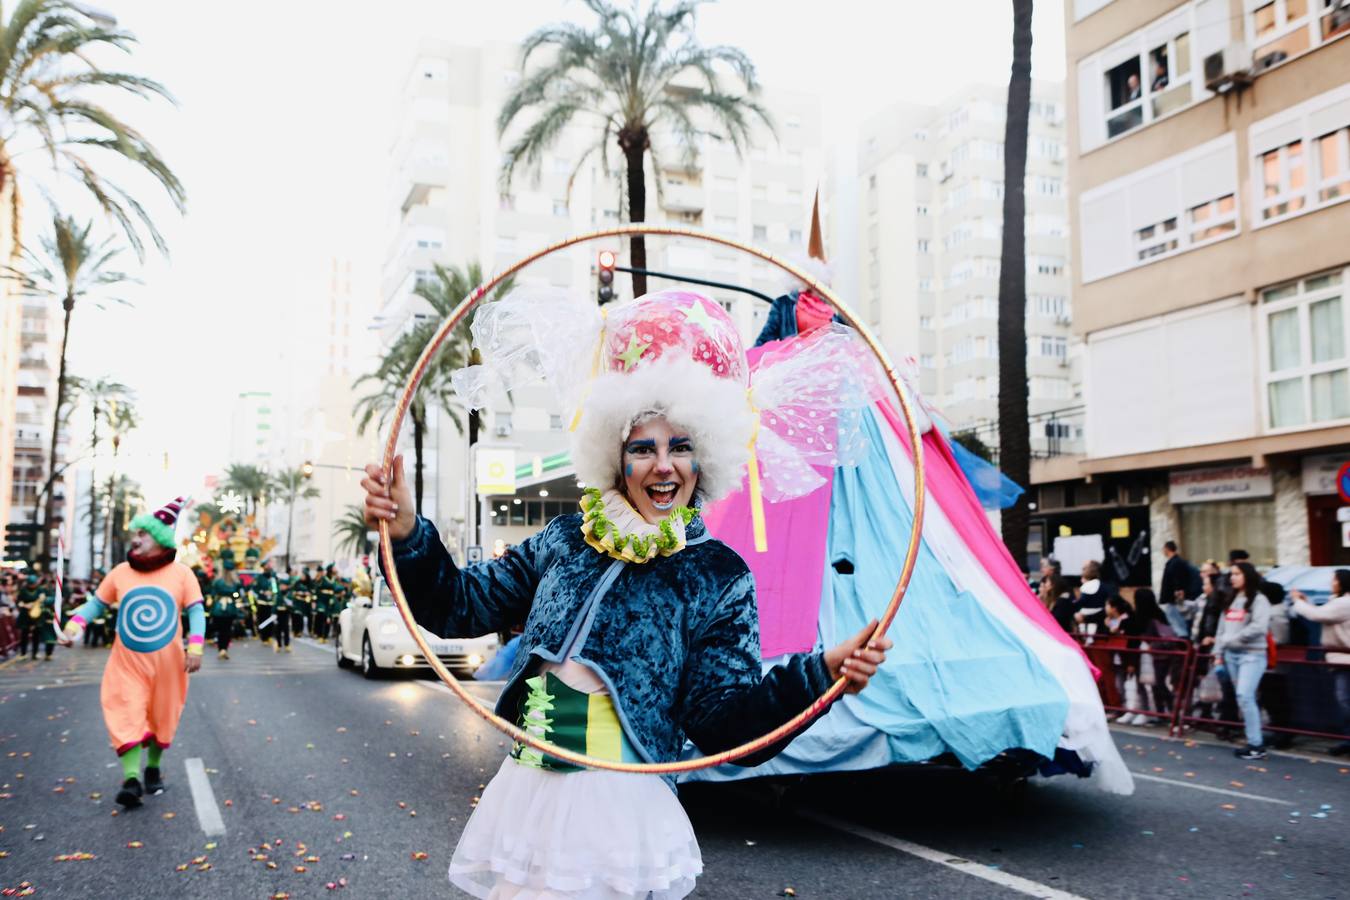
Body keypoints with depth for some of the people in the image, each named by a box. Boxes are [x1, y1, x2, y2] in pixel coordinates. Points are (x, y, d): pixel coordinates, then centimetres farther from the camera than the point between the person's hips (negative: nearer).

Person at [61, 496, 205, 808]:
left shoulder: (181, 573, -5)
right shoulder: (120, 572, 1)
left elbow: (196, 610, -5)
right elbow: (97, 602, 7)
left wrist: (195, 646, -17)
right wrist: (76, 621, -13)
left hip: (167, 664, -1)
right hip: (127, 663, 1)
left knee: (161, 717, 12)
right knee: (127, 717, -10)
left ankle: (153, 768, 32)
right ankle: (131, 779, -11)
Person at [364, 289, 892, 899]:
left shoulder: (720, 576, -4)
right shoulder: (564, 541, 7)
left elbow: (726, 721, -9)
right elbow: (461, 605, 9)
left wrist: (820, 674, -25)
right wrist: (409, 536, -7)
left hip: (619, 809, -3)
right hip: (525, 796, 4)